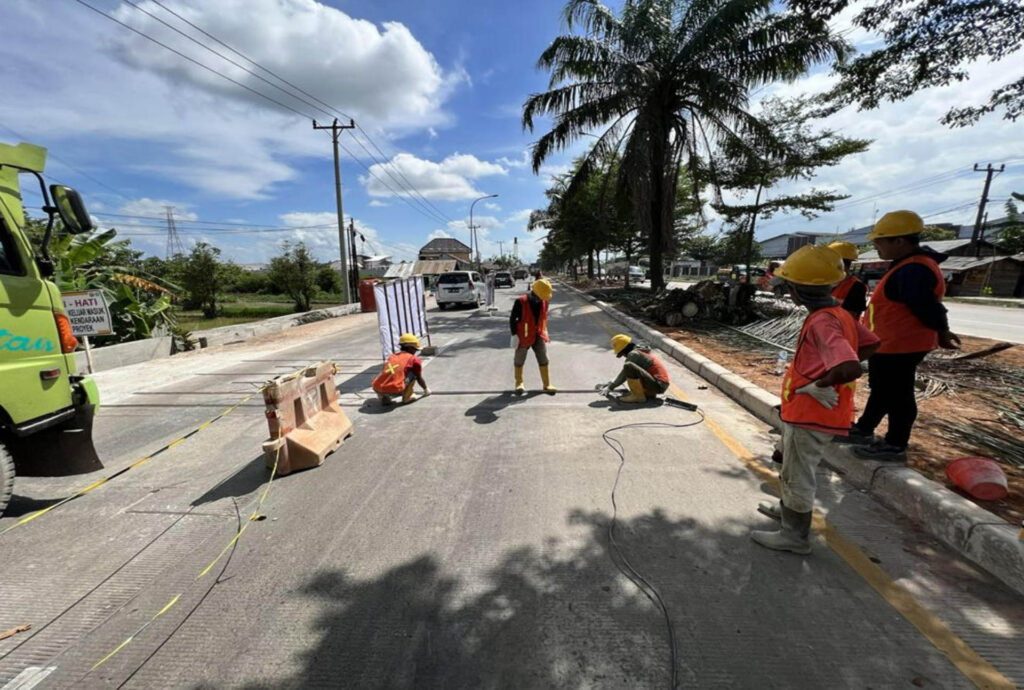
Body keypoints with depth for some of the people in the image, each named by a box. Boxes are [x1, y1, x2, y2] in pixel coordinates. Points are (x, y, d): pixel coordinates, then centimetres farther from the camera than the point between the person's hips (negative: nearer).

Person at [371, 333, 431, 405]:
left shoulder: (392, 357, 26)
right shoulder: (414, 359, 11)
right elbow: (419, 379, 23)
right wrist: (426, 390, 42)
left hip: (377, 389, 5)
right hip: (394, 389, -5)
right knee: (413, 372, 12)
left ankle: (383, 396, 16)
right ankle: (407, 396, 11)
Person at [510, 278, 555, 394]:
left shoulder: (544, 302, -3)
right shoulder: (521, 302, -19)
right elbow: (512, 319, -12)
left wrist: (545, 330, 15)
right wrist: (514, 335, -13)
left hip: (539, 334, 4)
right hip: (523, 336, -4)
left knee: (543, 359, 1)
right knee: (519, 360, 10)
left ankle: (547, 384, 9)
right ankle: (519, 383, 28)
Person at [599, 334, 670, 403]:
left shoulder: (633, 354, -11)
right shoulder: (639, 351, 17)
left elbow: (624, 374, -7)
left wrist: (610, 387, 4)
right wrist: (612, 383, 25)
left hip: (658, 385, -10)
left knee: (628, 366, -24)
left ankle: (638, 396, -13)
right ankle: (650, 393, 14)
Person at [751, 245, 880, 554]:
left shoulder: (822, 322, -27)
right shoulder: (838, 314, 3)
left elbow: (850, 369, -38)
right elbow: (871, 345, 15)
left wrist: (818, 385, -23)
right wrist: (831, 365, 10)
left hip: (810, 415, -9)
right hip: (802, 410, 10)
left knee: (798, 475, 8)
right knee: (791, 467, 27)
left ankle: (795, 535, 25)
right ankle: (787, 509, 47)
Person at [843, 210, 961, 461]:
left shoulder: (914, 270, -24)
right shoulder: (907, 265, 8)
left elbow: (928, 308, -23)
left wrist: (942, 333, -7)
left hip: (899, 347, -11)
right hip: (888, 344, 11)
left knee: (897, 396, 3)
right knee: (881, 390, 20)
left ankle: (895, 446, 17)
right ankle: (864, 430, 35)